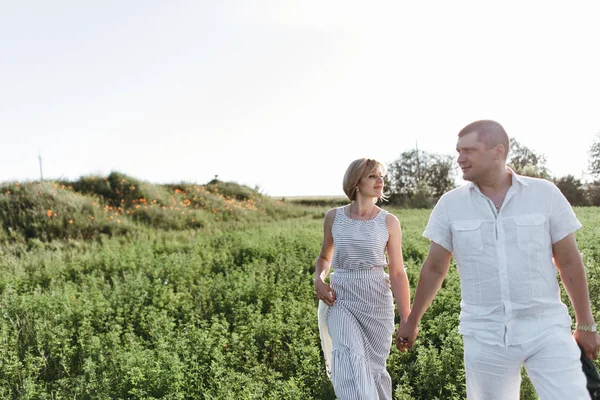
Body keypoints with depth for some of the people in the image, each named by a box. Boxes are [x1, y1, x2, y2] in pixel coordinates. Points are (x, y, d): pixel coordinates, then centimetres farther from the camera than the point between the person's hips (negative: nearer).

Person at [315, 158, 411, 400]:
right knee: (350, 361, -19)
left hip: (378, 302, 0)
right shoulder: (334, 217, 1)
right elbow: (325, 256, 16)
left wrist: (407, 320, -5)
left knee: (374, 368, 10)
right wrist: (318, 280, -5)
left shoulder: (389, 222, -3)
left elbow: (397, 273, -2)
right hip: (341, 300, 0)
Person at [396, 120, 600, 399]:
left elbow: (569, 262, 3)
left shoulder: (545, 194, -4)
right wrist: (411, 322, 12)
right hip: (485, 336, 1)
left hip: (546, 329, 0)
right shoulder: (450, 205, -2)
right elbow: (434, 269, 6)